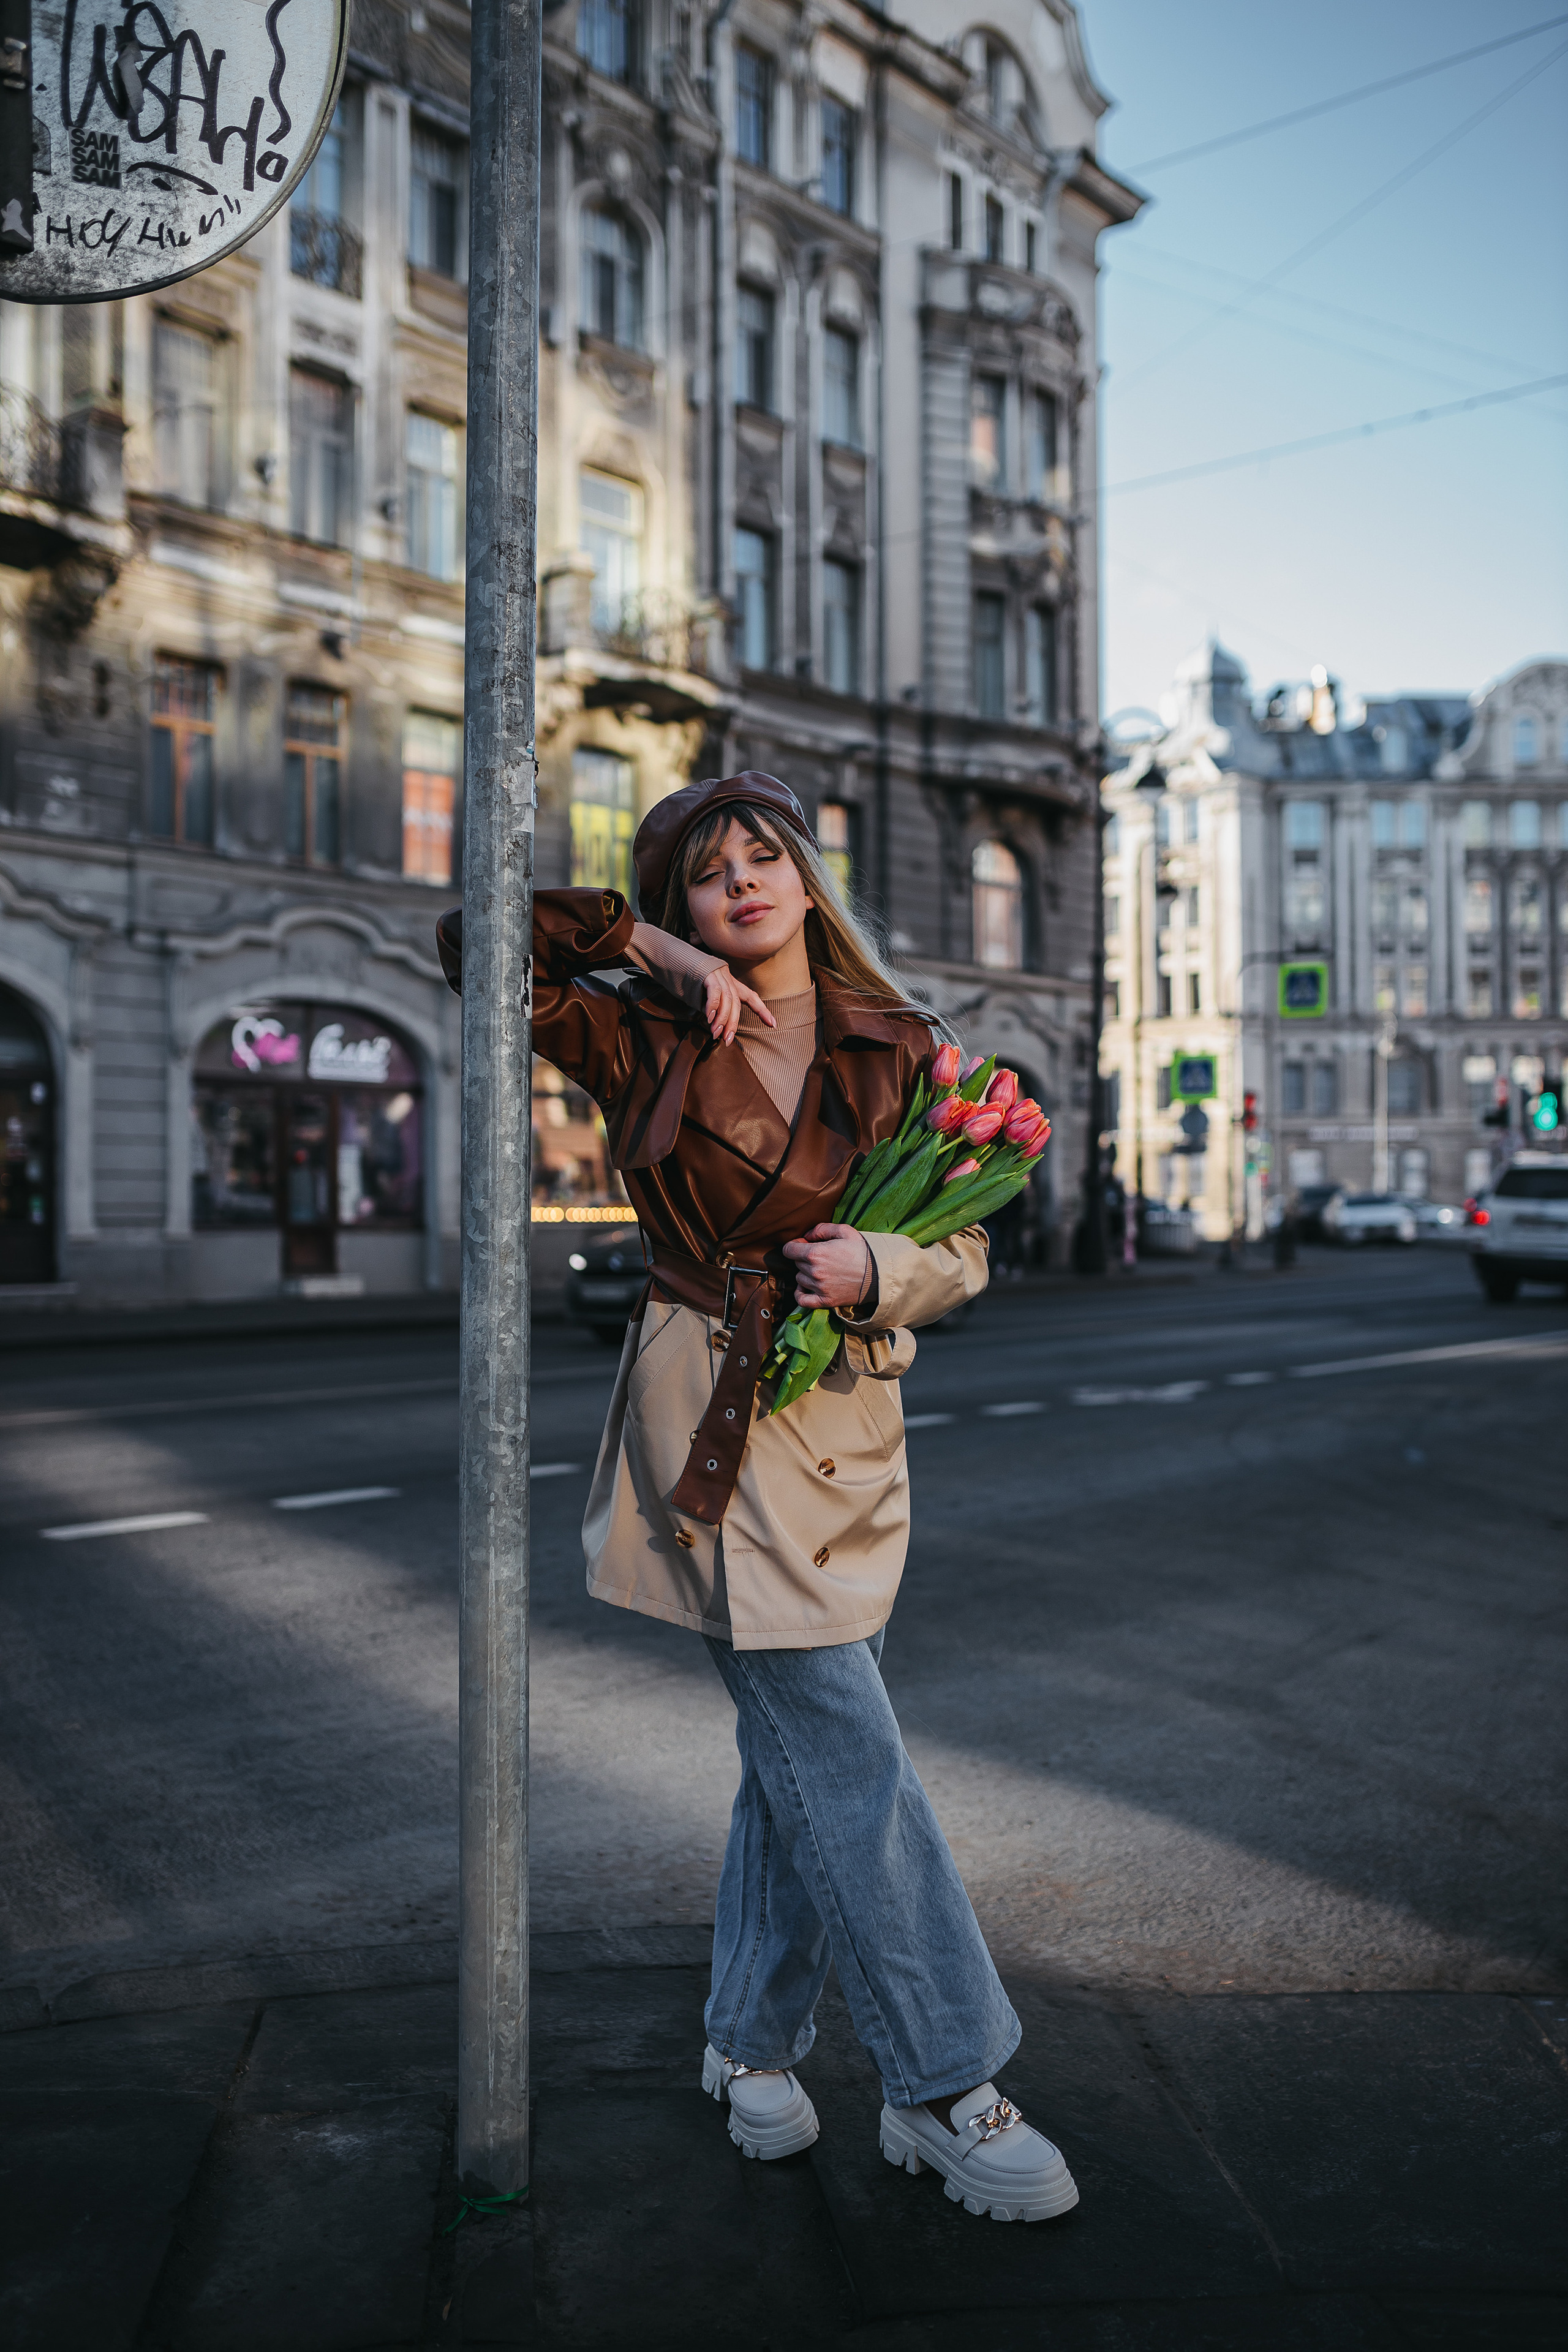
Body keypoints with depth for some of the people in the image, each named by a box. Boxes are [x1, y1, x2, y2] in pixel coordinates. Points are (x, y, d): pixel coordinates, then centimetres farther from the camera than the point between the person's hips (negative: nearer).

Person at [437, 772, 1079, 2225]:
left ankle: (752, 2040, 33)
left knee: (802, 1753, 13)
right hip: (710, 1421, -4)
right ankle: (945, 2090, 9)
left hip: (850, 1422, 4)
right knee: (849, 1754, -5)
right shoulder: (645, 1038, -1)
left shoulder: (895, 1052, 6)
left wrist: (876, 1271, -13)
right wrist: (657, 952, -7)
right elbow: (475, 942, -4)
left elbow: (962, 1248, 8)